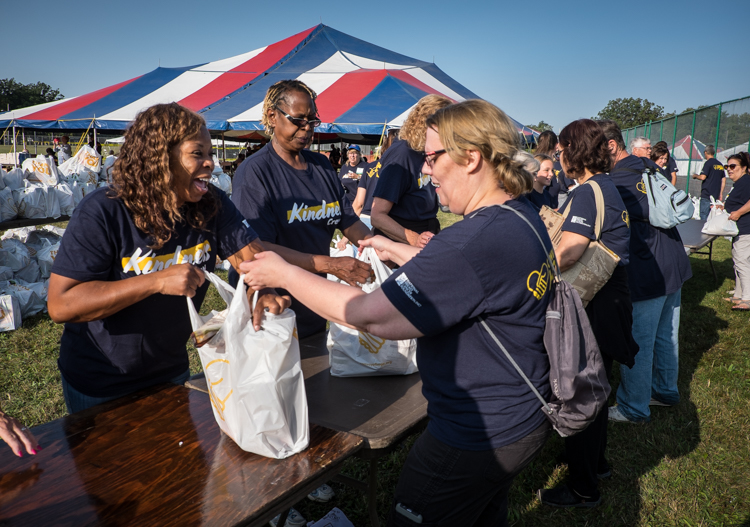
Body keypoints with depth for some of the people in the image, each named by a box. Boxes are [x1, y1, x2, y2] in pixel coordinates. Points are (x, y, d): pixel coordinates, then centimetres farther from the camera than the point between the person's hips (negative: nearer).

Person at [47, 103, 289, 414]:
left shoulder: (212, 205, -12)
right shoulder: (102, 213, -24)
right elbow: (60, 305, -28)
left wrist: (263, 292, -34)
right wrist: (158, 282, -37)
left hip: (171, 372, 5)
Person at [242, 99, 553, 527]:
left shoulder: (477, 241, -32)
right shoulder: (524, 217, 1)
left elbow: (371, 316, -28)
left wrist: (283, 274, -17)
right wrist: (395, 251, 18)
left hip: (477, 437, -9)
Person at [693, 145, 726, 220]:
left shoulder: (708, 163, -7)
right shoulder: (720, 164, 15)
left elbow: (703, 177, -17)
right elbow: (724, 180, 16)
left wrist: (695, 176, 4)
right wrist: (721, 193, 20)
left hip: (706, 195, -7)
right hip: (716, 196, 7)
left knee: (704, 217, -5)